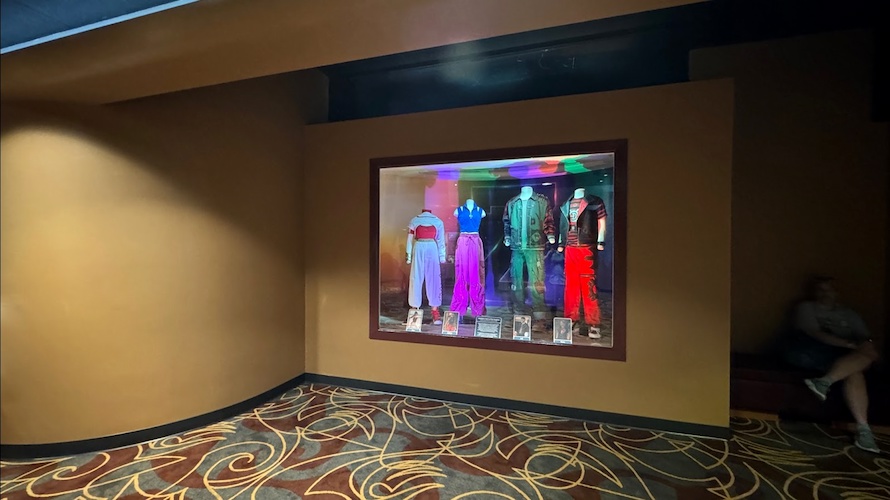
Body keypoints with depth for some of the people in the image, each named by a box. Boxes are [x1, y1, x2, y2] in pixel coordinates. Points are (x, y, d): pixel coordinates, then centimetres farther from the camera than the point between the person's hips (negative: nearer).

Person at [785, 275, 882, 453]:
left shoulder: (848, 314, 26)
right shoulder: (806, 307, 10)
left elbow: (865, 337, 13)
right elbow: (814, 333, -6)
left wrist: (866, 344, -13)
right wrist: (851, 345, -18)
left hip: (844, 357, 4)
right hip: (813, 352, -4)